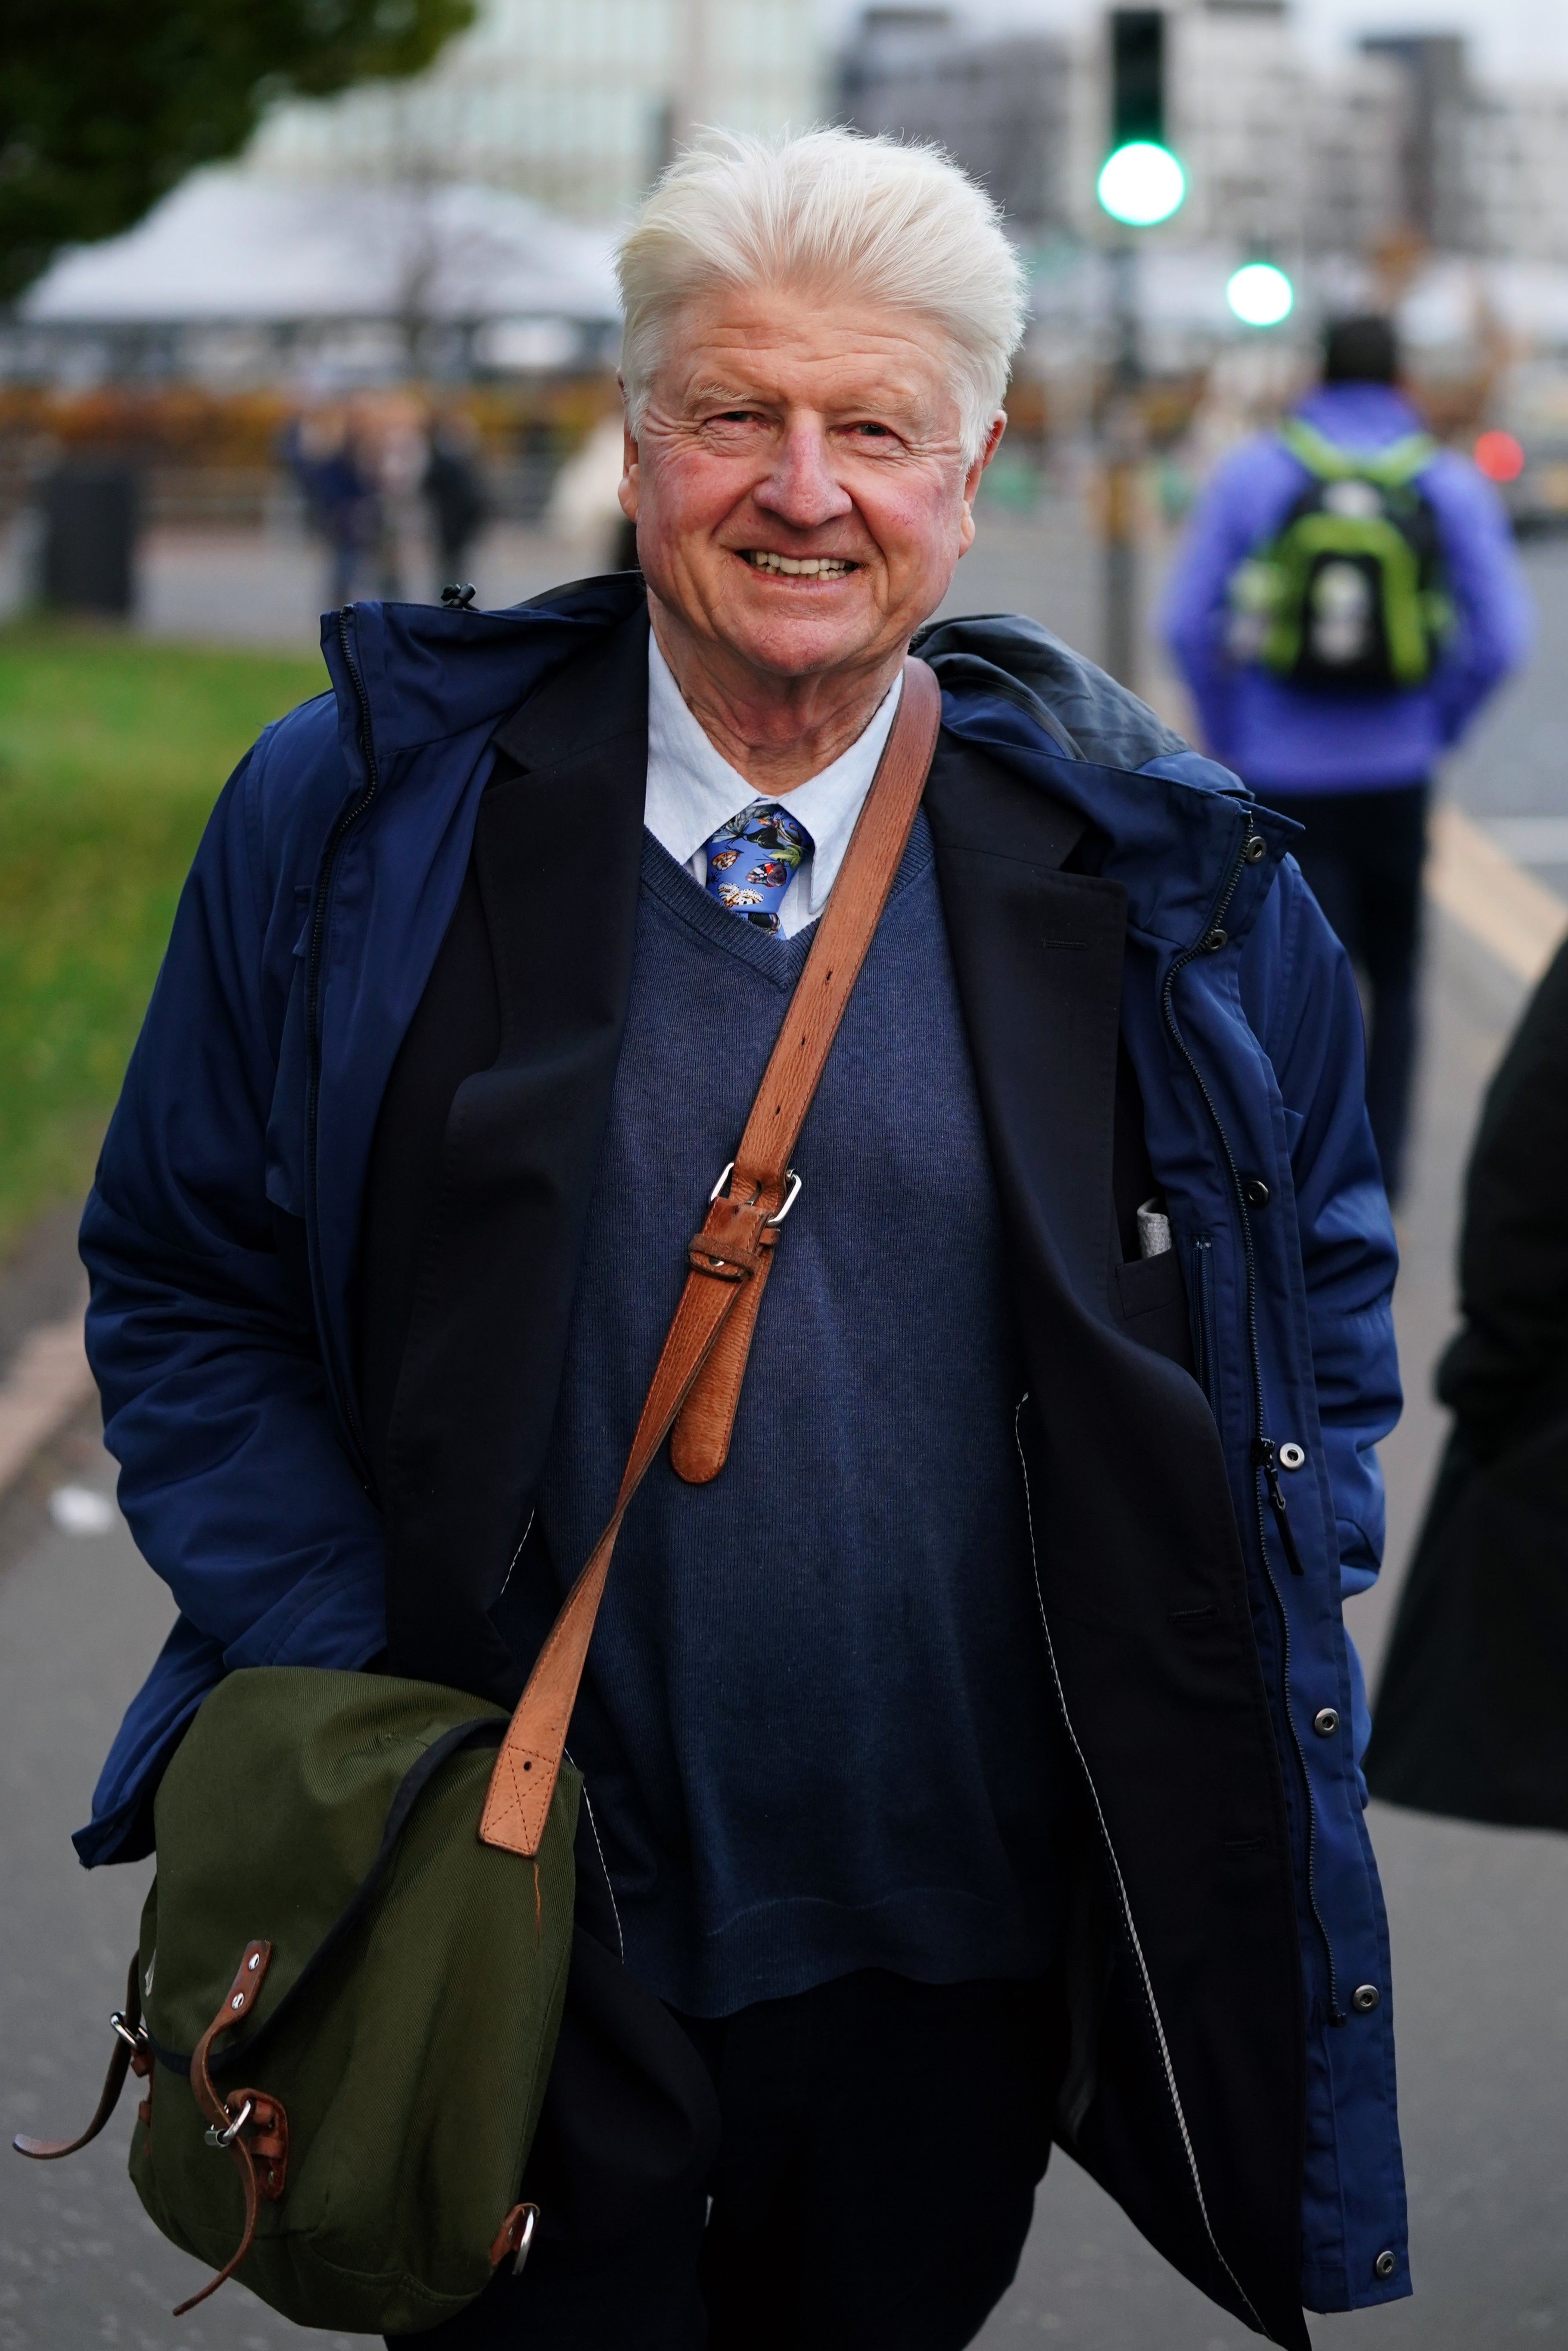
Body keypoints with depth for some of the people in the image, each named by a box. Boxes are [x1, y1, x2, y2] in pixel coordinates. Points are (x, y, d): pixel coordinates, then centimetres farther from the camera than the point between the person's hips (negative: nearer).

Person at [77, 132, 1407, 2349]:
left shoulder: (1149, 860, -1)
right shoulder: (364, 811, -5)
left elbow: (1324, 1257, 12)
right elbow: (183, 1284, 2)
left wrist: (1255, 1623, 2)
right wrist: (344, 1681, -9)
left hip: (966, 1958, 2)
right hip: (521, 1938, -1)